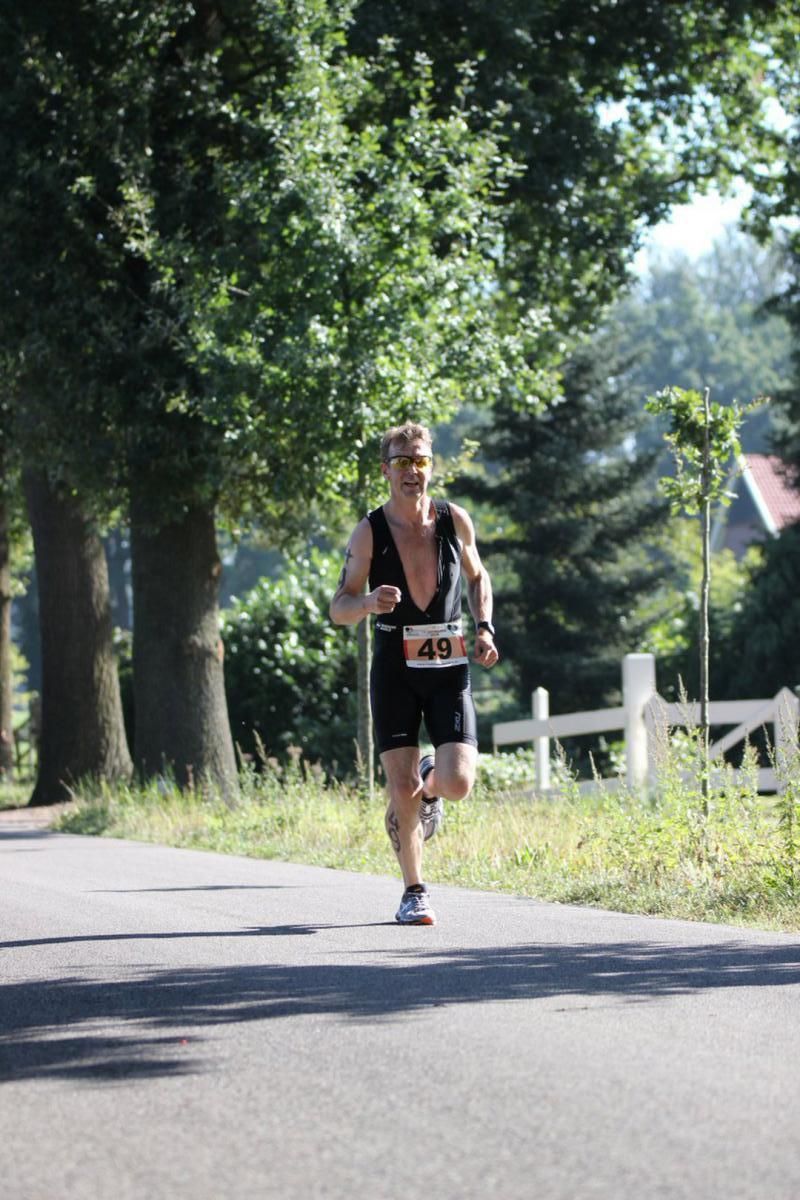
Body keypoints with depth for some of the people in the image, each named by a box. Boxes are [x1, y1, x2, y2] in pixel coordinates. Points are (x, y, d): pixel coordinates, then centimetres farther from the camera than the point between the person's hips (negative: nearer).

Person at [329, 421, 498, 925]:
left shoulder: (455, 521, 1)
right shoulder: (370, 532, -4)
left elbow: (478, 576, 19)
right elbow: (339, 609, -2)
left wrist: (485, 628, 3)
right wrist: (369, 602, -24)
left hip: (450, 669, 1)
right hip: (395, 670, -1)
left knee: (457, 783, -13)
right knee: (402, 791, -4)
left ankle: (429, 787, 25)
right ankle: (415, 892, 15)